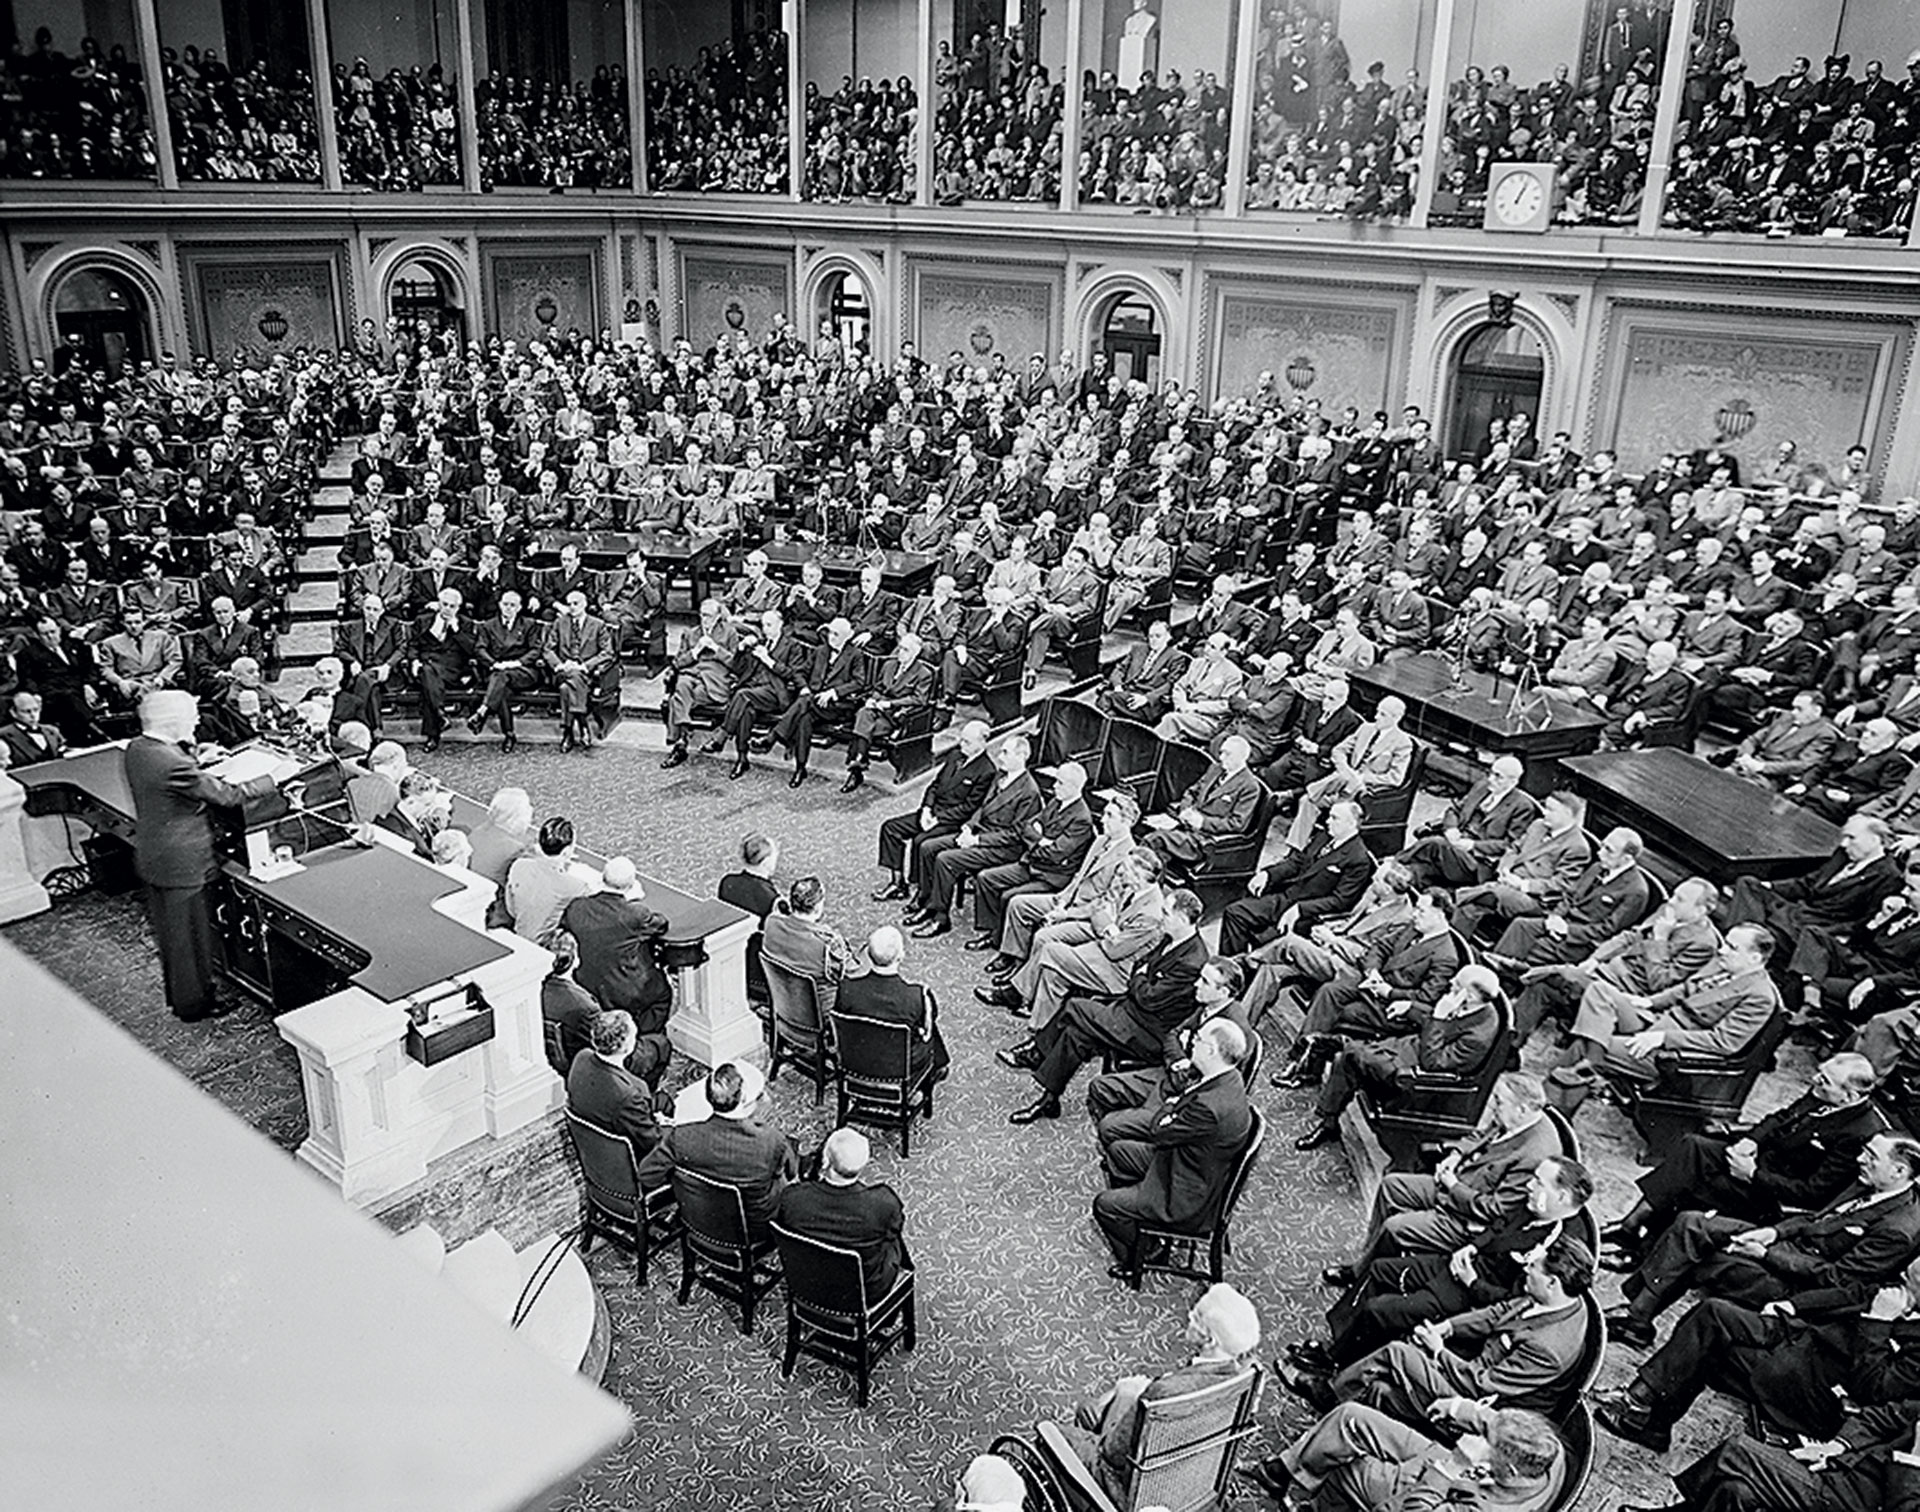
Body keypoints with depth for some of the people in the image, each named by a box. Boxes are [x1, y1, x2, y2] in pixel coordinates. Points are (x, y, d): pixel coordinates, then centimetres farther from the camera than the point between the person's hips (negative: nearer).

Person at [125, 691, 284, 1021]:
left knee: (169, 930, 23)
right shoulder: (173, 764, -30)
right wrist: (275, 777, -17)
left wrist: (193, 755, 4)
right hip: (181, 864, -9)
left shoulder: (136, 748, -3)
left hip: (152, 856, 9)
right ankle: (194, 1003, 23)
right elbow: (228, 796, -25)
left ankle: (178, 993, 40)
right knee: (190, 934, 8)